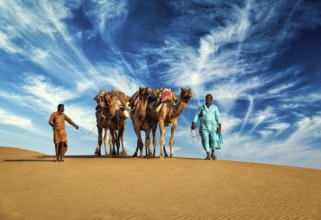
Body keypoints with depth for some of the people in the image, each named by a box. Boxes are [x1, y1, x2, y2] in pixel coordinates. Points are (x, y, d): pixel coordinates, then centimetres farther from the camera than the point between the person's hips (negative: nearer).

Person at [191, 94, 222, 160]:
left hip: (212, 125, -1)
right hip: (204, 126, 1)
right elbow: (197, 115, 6)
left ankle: (213, 153, 12)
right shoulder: (201, 107, 11)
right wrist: (193, 123, -7)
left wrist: (220, 126, -10)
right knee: (205, 140, -5)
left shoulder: (215, 107, 6)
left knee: (214, 139, -8)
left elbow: (218, 117, 0)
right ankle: (208, 155, 2)